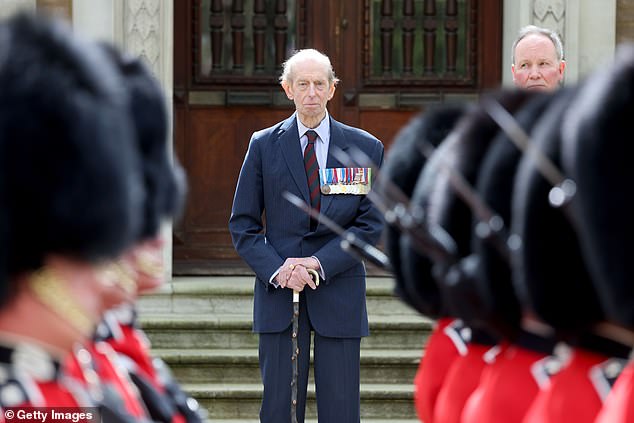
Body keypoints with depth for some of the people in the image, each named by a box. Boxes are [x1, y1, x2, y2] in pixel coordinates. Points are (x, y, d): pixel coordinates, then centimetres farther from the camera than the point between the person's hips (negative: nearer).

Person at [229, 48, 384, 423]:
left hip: (339, 294, 0)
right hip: (278, 294, 0)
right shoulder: (264, 146, 6)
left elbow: (371, 224, 0)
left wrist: (319, 263, -13)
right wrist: (277, 270, -11)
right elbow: (243, 225, 5)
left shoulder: (366, 148, 4)